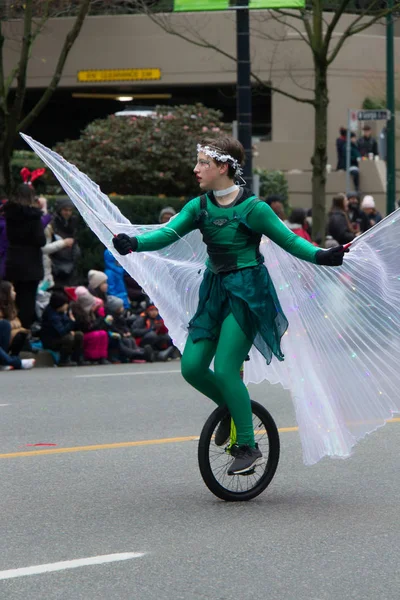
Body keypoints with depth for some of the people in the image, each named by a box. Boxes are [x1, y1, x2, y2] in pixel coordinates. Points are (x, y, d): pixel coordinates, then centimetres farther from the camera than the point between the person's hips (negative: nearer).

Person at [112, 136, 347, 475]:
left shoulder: (252, 208, -11)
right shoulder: (200, 206, 5)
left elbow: (289, 239, -7)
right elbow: (169, 233, -6)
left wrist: (320, 256, -24)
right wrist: (135, 243, -23)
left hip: (246, 293, -6)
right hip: (215, 291, 6)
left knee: (225, 370, -15)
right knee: (191, 367, -1)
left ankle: (248, 447, -3)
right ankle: (231, 408, 27)